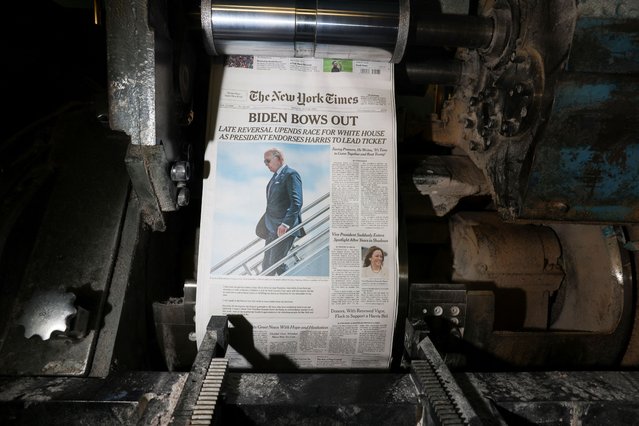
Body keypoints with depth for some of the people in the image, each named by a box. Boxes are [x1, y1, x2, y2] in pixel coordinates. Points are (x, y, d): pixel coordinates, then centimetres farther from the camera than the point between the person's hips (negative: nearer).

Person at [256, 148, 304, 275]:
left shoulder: (291, 174, -12)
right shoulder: (276, 176, 17)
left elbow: (297, 202, -21)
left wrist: (285, 224, -27)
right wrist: (265, 223, 19)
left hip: (284, 228, -9)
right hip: (272, 228, 9)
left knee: (276, 263, -7)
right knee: (266, 264, 11)